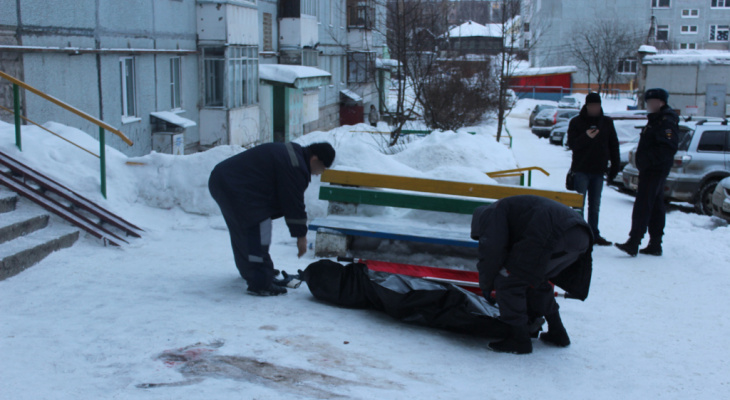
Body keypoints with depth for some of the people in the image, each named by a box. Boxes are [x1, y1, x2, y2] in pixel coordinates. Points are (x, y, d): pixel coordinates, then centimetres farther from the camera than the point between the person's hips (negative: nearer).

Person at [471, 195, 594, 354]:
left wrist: (486, 285, 13)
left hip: (554, 238, -10)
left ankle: (519, 339, 4)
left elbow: (492, 250, -3)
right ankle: (557, 333, 35)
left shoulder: (494, 212, 13)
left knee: (507, 281, 0)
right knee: (534, 281, 29)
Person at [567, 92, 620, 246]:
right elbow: (572, 144, -10)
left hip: (599, 171, 4)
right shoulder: (576, 122, -1)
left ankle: (594, 234, 17)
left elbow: (613, 146, 11)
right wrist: (586, 137, -28)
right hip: (581, 170, -3)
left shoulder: (607, 122, 8)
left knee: (595, 206, 10)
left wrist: (615, 166, 5)